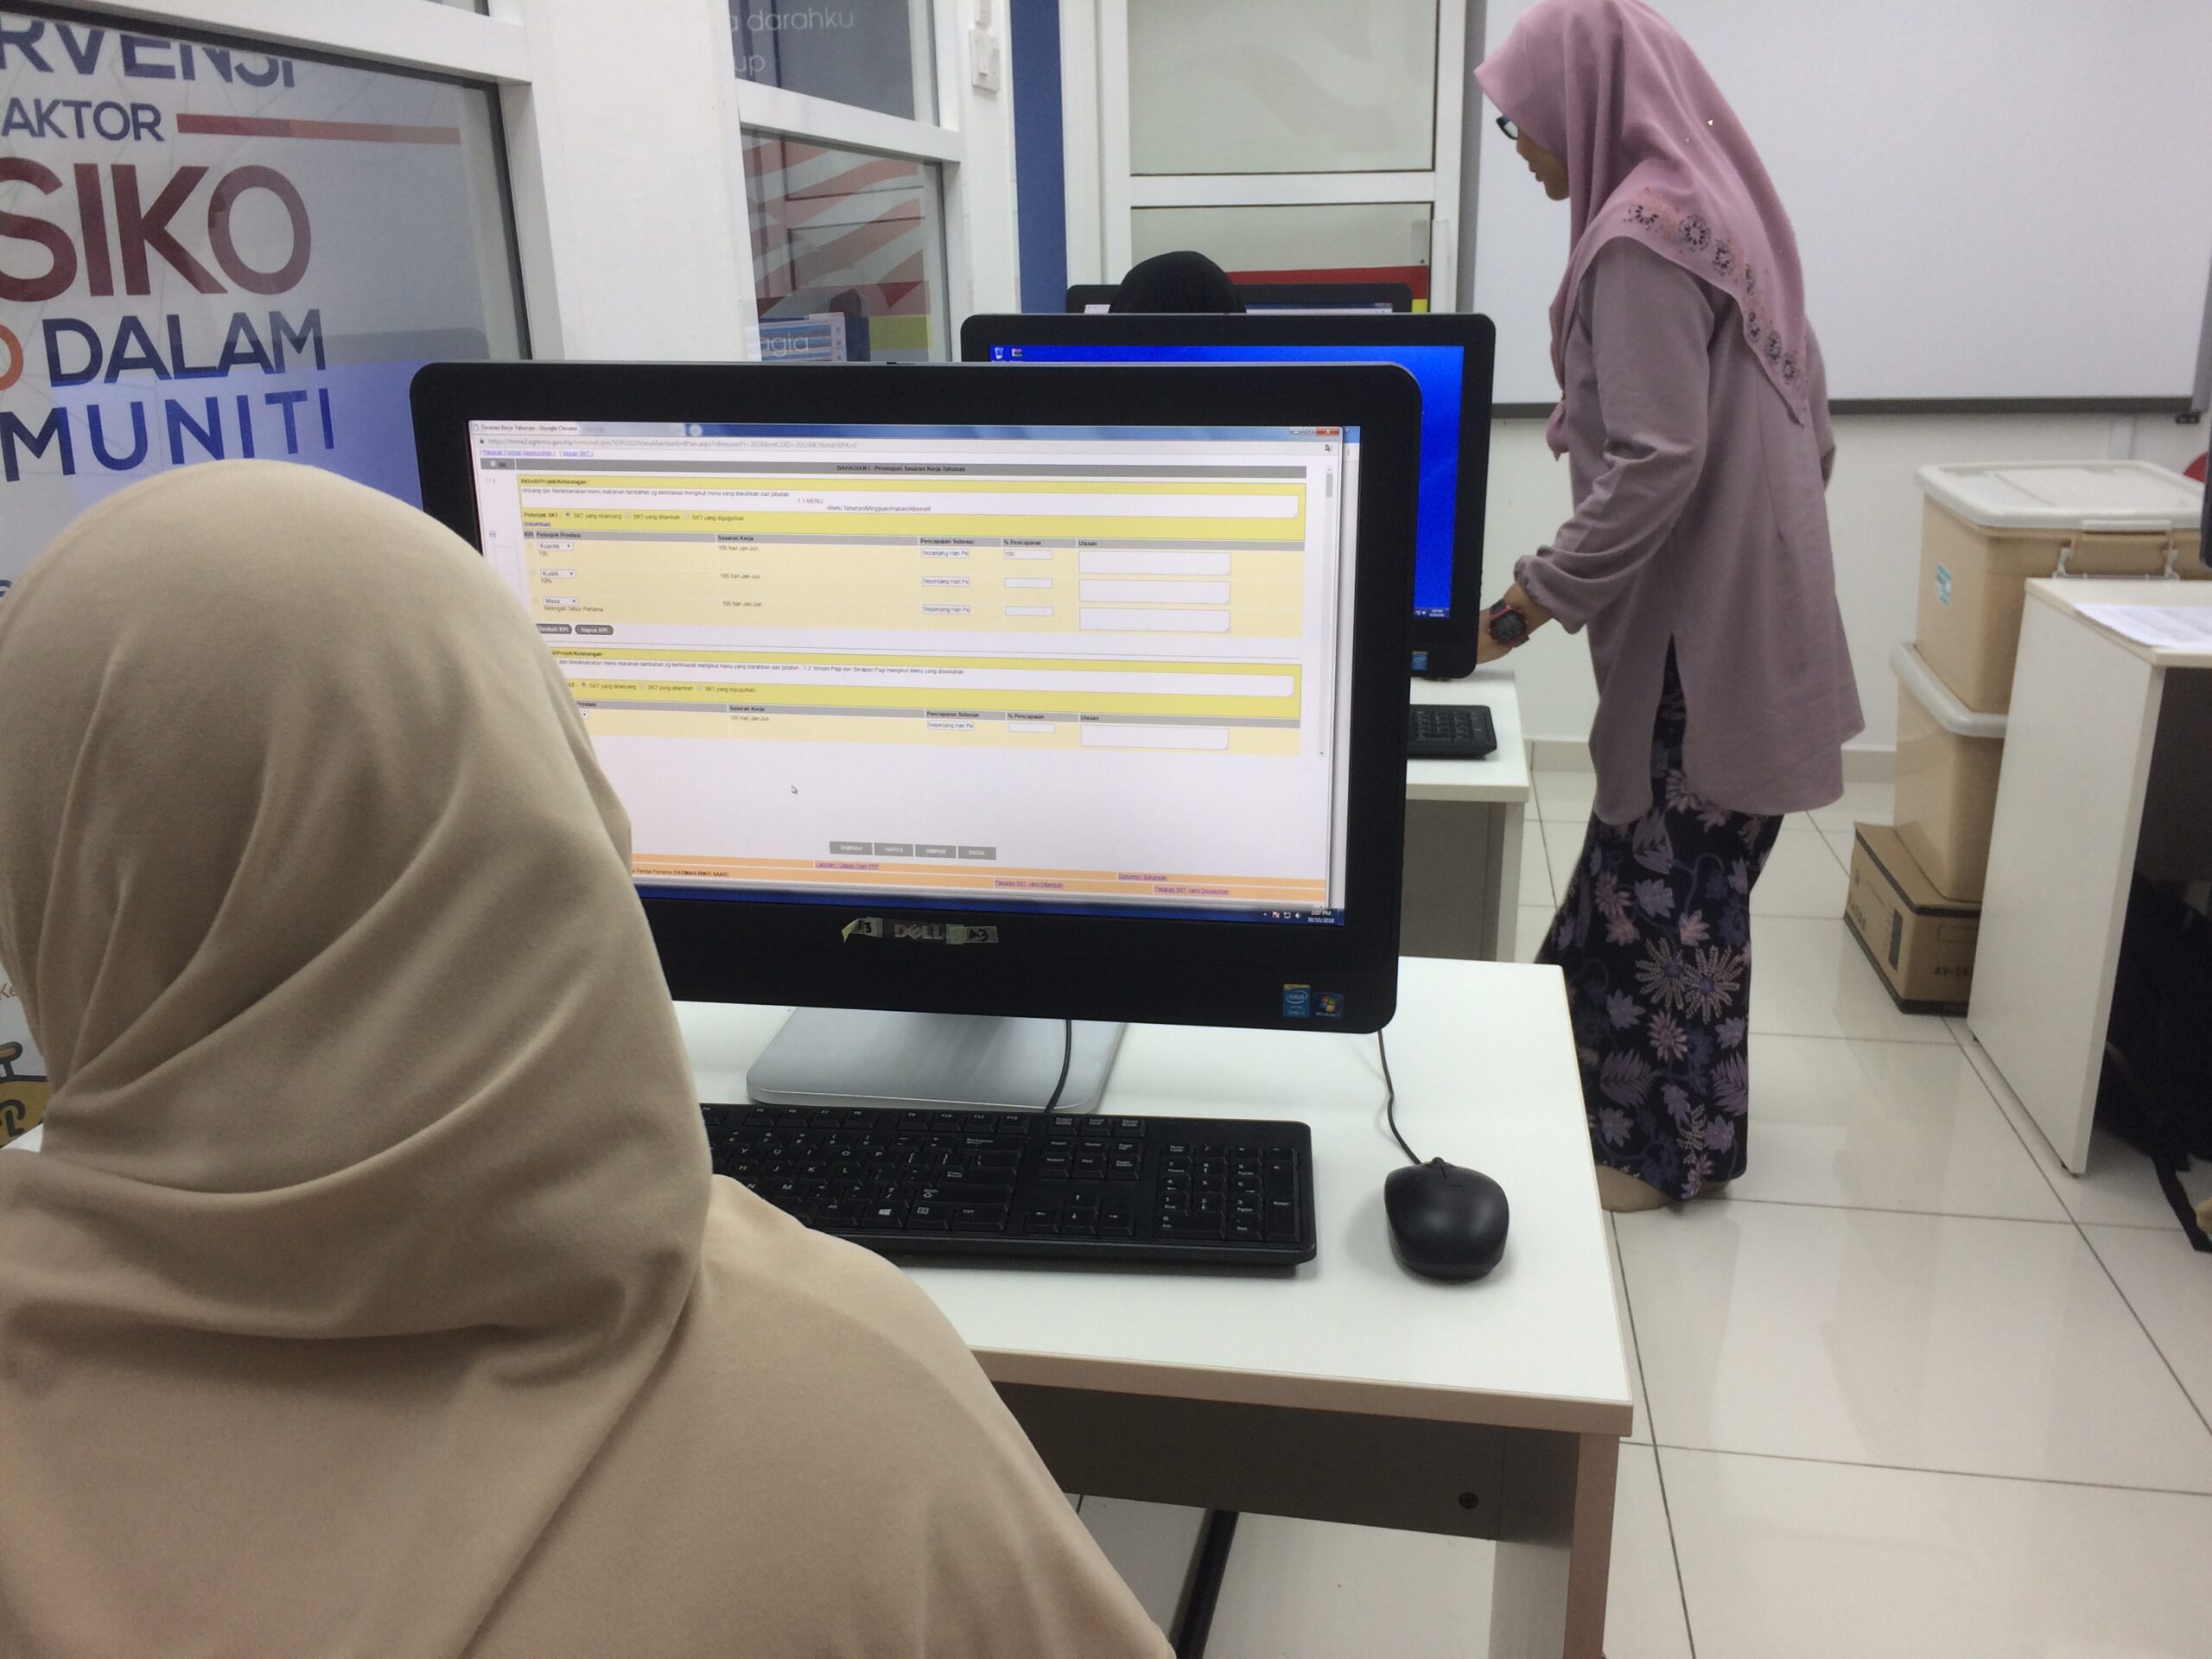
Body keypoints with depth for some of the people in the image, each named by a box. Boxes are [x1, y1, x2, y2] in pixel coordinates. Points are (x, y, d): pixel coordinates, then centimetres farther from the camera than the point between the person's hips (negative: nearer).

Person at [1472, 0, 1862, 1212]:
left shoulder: (1640, 234, -18)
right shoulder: (1717, 200, 12)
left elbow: (1656, 463, -25)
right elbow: (1809, 423, 16)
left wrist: (1518, 609, -20)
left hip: (1701, 627, -9)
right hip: (1744, 602, 9)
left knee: (1663, 883, 2)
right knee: (1673, 870, 17)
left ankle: (1663, 1144, 17)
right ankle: (1663, 1097, 30)